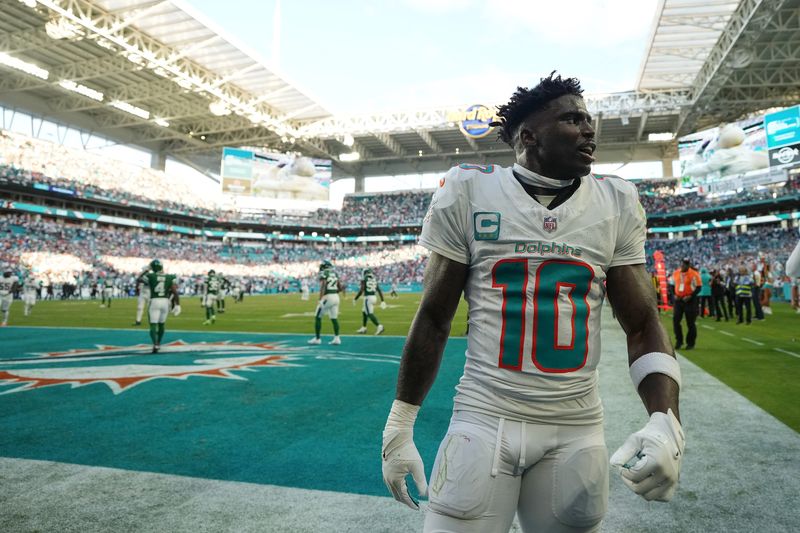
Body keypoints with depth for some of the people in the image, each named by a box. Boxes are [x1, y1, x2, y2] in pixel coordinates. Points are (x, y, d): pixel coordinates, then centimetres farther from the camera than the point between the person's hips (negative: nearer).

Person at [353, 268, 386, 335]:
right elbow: (379, 290, 9)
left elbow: (361, 290, -13)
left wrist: (355, 299, -4)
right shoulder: (375, 280, 11)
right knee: (364, 312, 22)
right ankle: (363, 328, 29)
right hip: (374, 297, 7)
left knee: (370, 314, -7)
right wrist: (382, 301, 11)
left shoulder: (364, 280, -7)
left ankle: (379, 326, -23)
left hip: (368, 298, -7)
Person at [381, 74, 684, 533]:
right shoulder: (470, 191, -5)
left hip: (578, 430, 3)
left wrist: (666, 421, -12)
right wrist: (399, 427, 2)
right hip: (483, 420, -2)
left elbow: (643, 325, 5)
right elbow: (434, 318, 0)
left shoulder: (617, 204, 2)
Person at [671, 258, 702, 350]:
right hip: (678, 300, 5)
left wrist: (690, 296, -18)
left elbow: (699, 287, -8)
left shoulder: (694, 274, -9)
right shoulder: (675, 273, 6)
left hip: (690, 300, -4)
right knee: (676, 320, 2)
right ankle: (679, 341, 15)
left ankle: (691, 343, 15)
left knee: (690, 323, 2)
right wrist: (674, 295, 4)